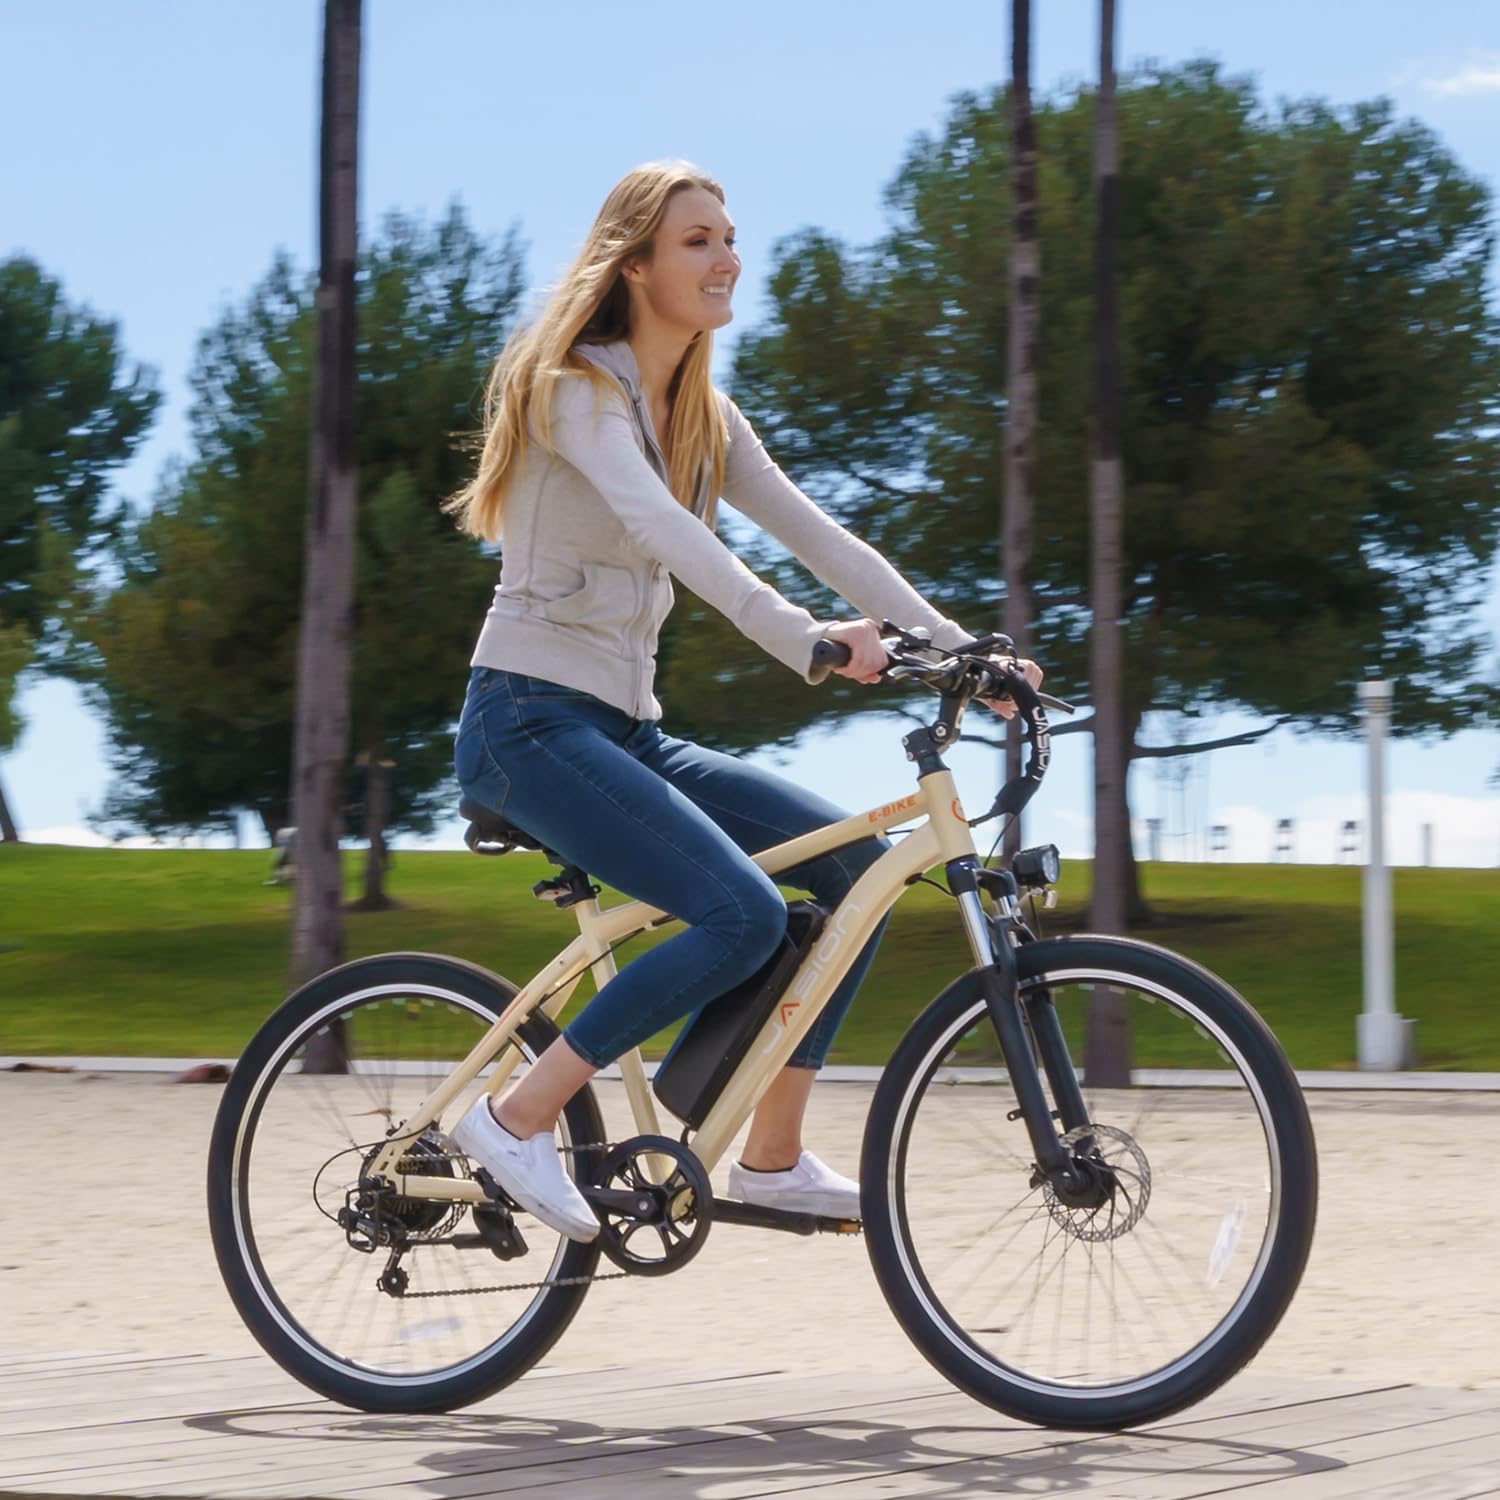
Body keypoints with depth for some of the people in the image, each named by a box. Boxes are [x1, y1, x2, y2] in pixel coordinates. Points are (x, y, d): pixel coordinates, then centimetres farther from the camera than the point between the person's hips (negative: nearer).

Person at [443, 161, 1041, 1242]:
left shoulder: (703, 416, 14)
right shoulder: (575, 386, -11)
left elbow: (818, 537, 8)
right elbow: (658, 525, -29)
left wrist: (963, 651, -3)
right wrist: (804, 639, -41)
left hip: (625, 730, 8)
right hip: (532, 720, -8)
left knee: (858, 860, -4)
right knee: (743, 916, -25)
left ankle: (773, 1156, 4)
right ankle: (518, 1117, -11)